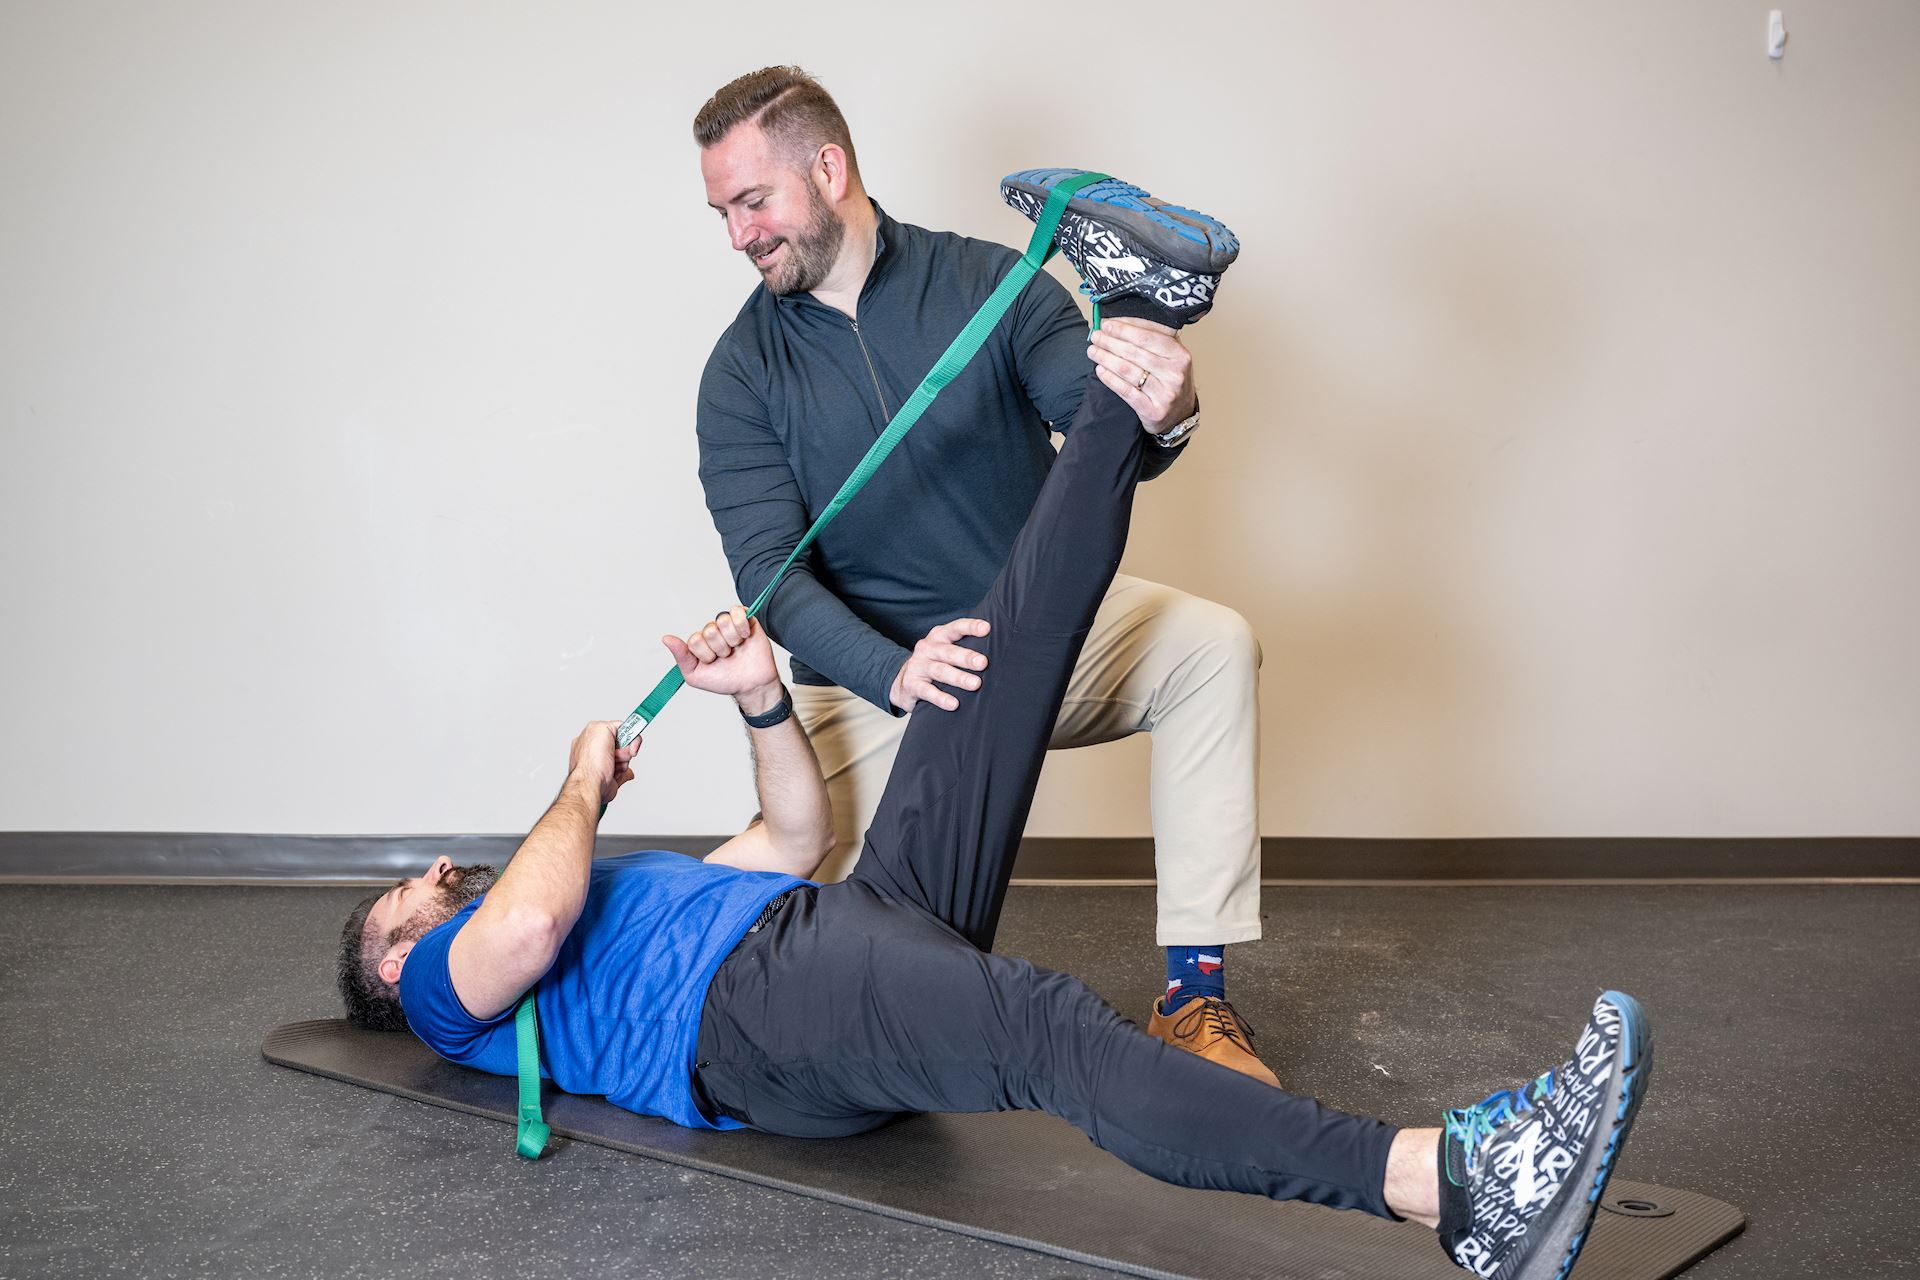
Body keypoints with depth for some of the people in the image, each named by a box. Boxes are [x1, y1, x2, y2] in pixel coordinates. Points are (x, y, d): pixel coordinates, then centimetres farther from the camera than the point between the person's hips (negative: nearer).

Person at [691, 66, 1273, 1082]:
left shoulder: (988, 284, -4)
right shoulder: (743, 371, -3)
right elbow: (770, 570, -12)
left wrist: (1160, 421, -43)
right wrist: (894, 672, -32)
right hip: (870, 677, -1)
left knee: (1214, 646, -28)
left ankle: (1193, 996, -22)